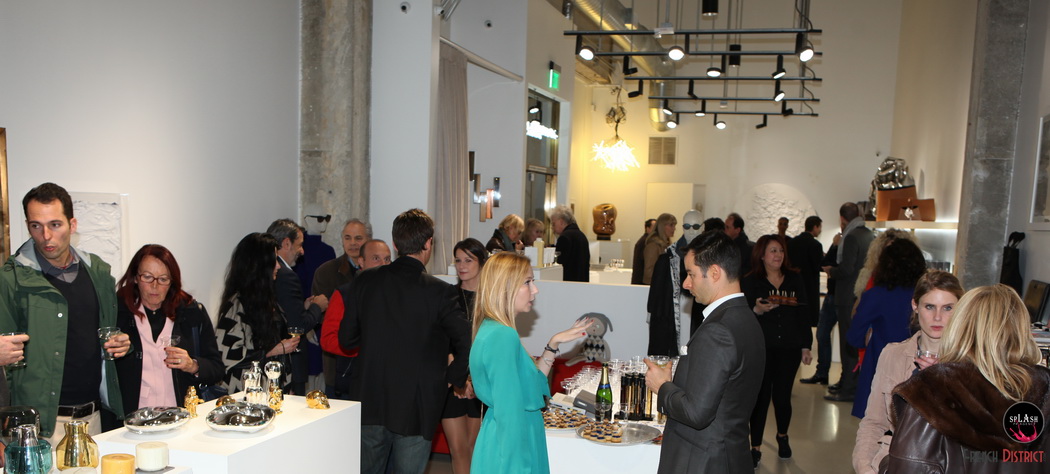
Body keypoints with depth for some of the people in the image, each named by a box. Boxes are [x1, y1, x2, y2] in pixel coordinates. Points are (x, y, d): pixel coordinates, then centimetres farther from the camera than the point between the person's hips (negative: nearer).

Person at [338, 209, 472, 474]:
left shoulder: (364, 282, -3)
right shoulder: (440, 292, -14)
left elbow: (346, 338, 2)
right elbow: (467, 345, -16)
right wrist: (455, 378, 2)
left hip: (369, 402, 4)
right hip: (415, 408, -3)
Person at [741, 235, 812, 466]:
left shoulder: (794, 279, 7)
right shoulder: (750, 282, -1)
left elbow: (803, 315, 10)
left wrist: (806, 346, 7)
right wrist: (757, 310, -25)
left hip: (789, 347, 2)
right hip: (760, 348, -2)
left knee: (782, 396, 5)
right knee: (761, 396, -2)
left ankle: (782, 436, 34)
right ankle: (756, 447, 11)